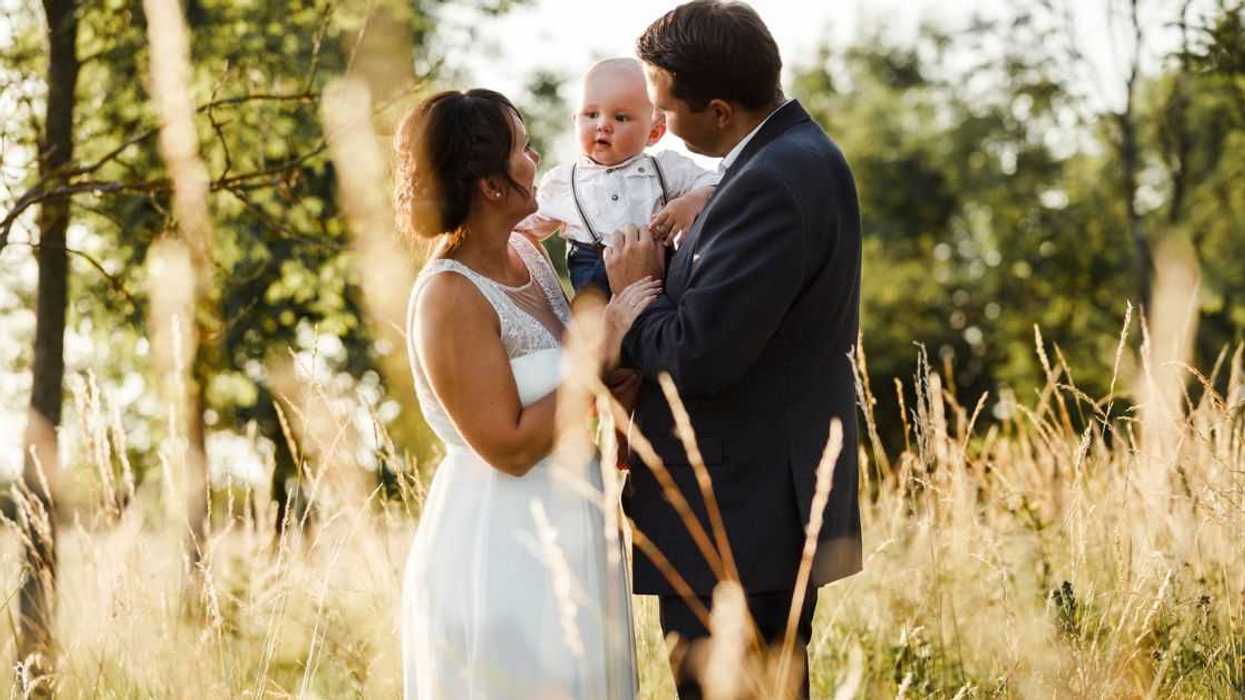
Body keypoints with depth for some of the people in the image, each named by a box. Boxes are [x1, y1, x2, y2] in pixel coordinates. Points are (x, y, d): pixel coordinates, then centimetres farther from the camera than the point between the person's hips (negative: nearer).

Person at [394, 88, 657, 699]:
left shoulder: (528, 252, 4)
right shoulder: (451, 298, -20)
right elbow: (510, 448, -21)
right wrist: (604, 348, -20)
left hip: (564, 540, 8)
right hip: (501, 552, -8)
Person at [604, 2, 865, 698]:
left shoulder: (774, 184, -21)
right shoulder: (800, 154, 11)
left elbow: (697, 355, -24)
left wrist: (635, 292, -8)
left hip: (737, 528, -11)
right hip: (777, 510, 11)